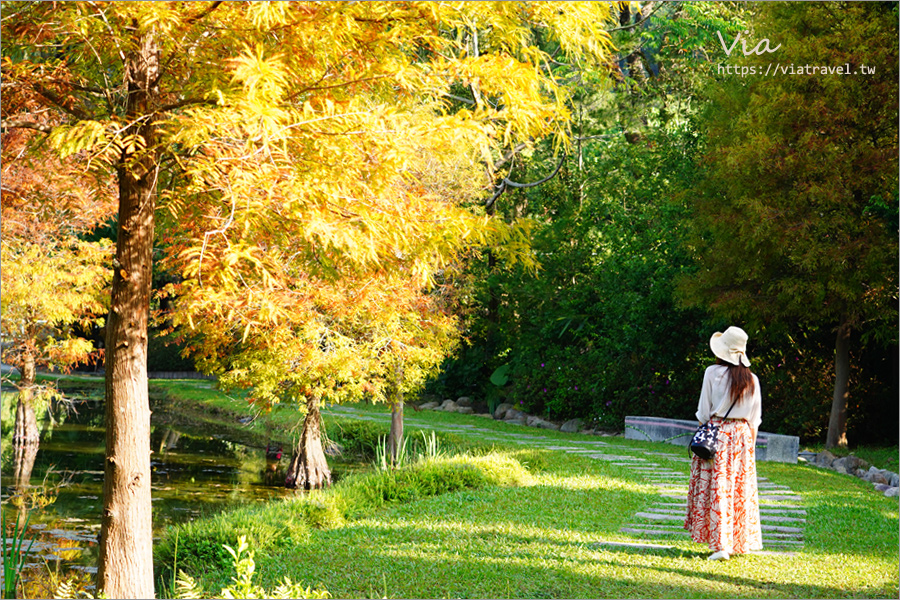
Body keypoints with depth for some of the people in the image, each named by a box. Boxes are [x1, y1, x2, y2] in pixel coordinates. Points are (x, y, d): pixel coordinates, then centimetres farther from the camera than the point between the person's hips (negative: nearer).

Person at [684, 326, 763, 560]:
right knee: (740, 489, 10)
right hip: (742, 435, 3)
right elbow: (755, 418, 7)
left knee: (717, 488, -2)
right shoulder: (752, 380, 3)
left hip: (716, 433, -3)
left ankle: (720, 545, -8)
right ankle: (739, 543, 15)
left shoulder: (713, 373, -7)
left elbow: (704, 410, -4)